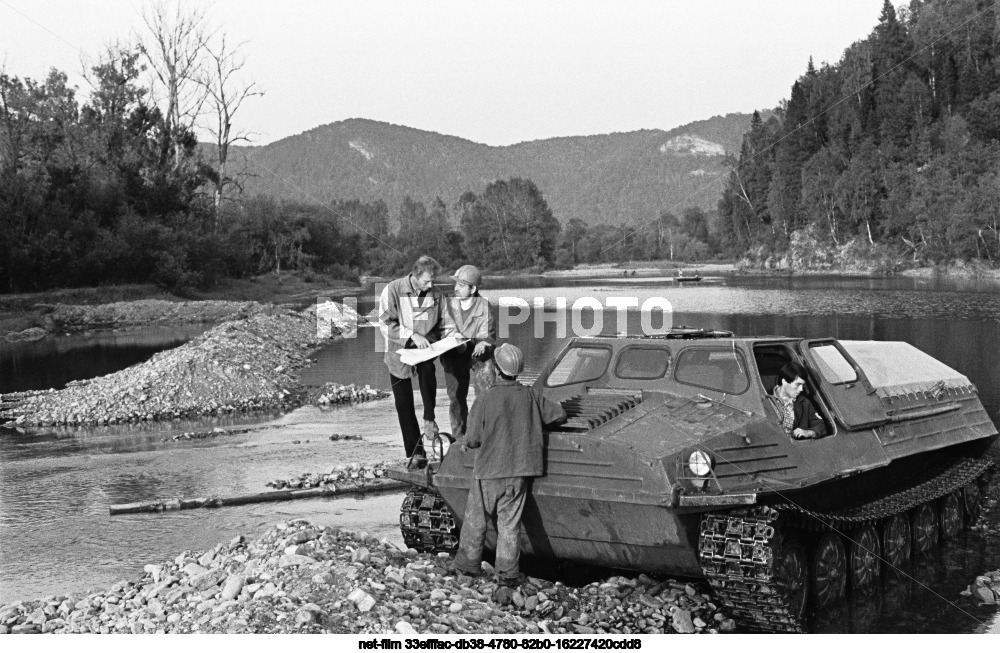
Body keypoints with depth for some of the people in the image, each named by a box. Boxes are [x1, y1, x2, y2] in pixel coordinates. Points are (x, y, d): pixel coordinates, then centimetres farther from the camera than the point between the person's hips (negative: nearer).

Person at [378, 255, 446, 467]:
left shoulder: (436, 294, 1)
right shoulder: (393, 290, -9)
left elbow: (441, 326, 14)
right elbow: (385, 325, -13)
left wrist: (438, 344, -6)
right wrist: (412, 335, -23)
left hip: (425, 349, 1)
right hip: (399, 352, -1)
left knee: (427, 368, -36)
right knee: (404, 405, 3)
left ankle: (429, 418, -24)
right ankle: (415, 452, 13)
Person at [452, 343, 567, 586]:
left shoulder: (484, 400, -14)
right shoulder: (530, 397, -3)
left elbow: (474, 438, -12)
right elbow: (559, 414, 7)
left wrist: (466, 444, 10)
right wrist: (534, 419, 23)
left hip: (488, 471, -3)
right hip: (519, 472, 3)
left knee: (475, 519, 13)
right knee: (509, 523, 8)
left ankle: (468, 564, 22)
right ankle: (508, 572, 8)